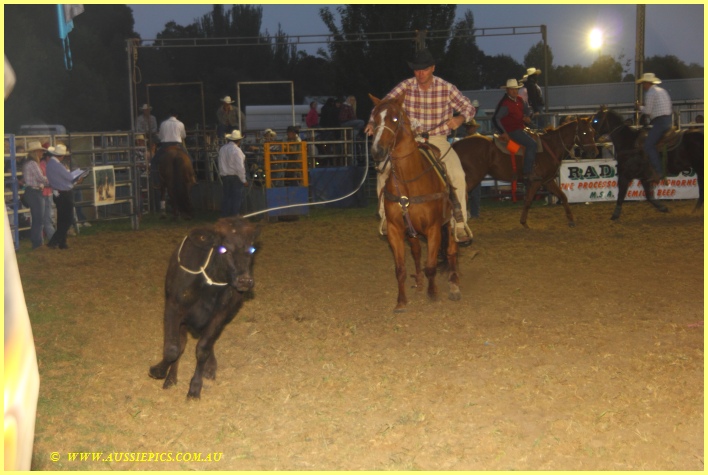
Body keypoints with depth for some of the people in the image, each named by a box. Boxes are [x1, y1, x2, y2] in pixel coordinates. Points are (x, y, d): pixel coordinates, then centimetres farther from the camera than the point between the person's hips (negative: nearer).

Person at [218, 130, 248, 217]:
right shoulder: (237, 150, -18)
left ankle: (225, 215, 16)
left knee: (226, 196, 14)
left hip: (224, 176, 6)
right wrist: (244, 180, -11)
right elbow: (240, 167, -19)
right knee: (236, 197, 3)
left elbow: (221, 164, 7)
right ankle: (234, 215, 4)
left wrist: (222, 173, 16)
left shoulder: (222, 148, 2)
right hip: (235, 177, -6)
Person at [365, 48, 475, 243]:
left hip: (439, 141, -2)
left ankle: (460, 224, -11)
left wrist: (460, 118, -25)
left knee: (458, 175, -24)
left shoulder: (446, 88, -6)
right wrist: (373, 122, -31)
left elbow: (469, 107, -1)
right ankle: (386, 216, 6)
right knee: (384, 170, -14)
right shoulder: (406, 87, -4)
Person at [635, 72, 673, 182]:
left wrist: (640, 107, 9)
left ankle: (659, 172, -20)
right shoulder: (663, 91, 21)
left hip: (659, 121, -10)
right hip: (668, 119, 10)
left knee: (648, 145, -12)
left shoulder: (650, 93, -8)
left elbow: (647, 111, -12)